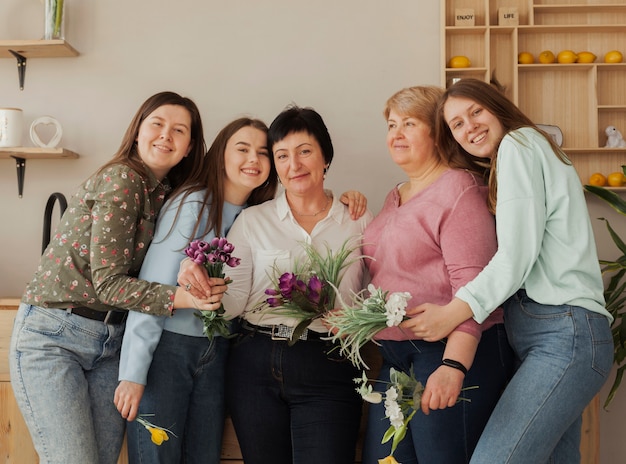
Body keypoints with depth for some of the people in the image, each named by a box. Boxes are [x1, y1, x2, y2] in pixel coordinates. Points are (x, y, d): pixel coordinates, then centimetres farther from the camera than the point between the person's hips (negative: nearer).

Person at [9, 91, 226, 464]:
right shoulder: (122, 179, -14)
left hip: (111, 344, 7)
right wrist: (184, 297, -26)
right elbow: (108, 281, -18)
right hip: (52, 336, -7)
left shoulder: (167, 194, 8)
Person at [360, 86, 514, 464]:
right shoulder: (395, 197, 19)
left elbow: (473, 283, -17)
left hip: (451, 353, -8)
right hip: (397, 358, 8)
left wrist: (454, 365, -26)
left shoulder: (458, 188, -7)